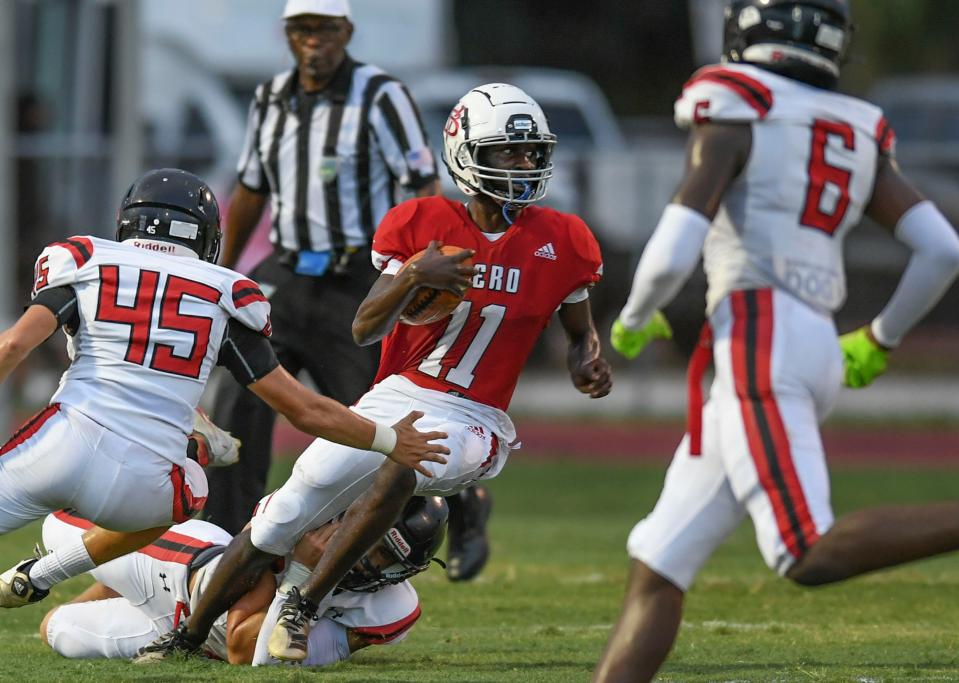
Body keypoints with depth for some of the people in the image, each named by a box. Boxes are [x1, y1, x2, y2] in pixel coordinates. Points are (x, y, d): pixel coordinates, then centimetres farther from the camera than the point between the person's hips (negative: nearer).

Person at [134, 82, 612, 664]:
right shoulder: (423, 224, -3)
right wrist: (411, 276, -27)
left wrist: (589, 365, -6)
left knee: (402, 465, -35)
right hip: (398, 398, 1)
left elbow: (582, 332, 17)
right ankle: (190, 635, 18)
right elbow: (366, 330, -10)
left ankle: (304, 607, -21)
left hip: (473, 422, -1)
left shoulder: (560, 243, 0)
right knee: (283, 519, -3)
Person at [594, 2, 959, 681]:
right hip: (818, 350, 8)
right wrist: (880, 340, 25)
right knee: (659, 563, 8)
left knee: (812, 556, -19)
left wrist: (633, 320, 10)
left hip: (758, 341, -8)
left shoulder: (734, 117, -2)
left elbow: (672, 255, -11)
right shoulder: (857, 135, 18)